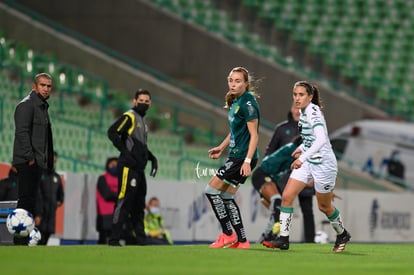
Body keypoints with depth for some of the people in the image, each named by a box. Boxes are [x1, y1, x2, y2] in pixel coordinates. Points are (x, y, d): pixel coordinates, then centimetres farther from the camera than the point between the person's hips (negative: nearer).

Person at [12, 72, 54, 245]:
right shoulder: (27, 105, -8)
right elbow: (22, 132, -17)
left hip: (37, 162, 10)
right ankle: (20, 241, -13)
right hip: (27, 162, -10)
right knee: (26, 200, -12)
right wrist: (29, 157, -20)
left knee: (30, 201, 9)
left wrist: (48, 160, 17)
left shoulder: (42, 107, 22)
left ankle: (25, 240, 11)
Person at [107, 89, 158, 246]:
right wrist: (125, 152, -20)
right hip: (128, 167, -9)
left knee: (139, 205, 11)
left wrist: (152, 158, 19)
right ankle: (114, 238, -13)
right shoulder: (129, 117, -5)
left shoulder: (142, 121, 23)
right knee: (124, 201, -13)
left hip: (139, 168, 9)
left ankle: (141, 239, 16)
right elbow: (112, 132, -17)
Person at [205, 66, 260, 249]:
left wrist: (247, 161, -23)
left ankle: (228, 234, -1)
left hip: (242, 158, -10)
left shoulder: (247, 103, -15)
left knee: (211, 190, -7)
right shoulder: (235, 102, 14)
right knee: (226, 197, 10)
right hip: (235, 157, 10)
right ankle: (241, 241, 12)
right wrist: (221, 148, 21)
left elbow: (254, 134, -18)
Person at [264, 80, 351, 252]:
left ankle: (342, 235, 34)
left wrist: (303, 157, -42)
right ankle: (283, 239, -3)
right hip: (307, 162, 8)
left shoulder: (313, 112, -22)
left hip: (323, 163, -8)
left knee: (324, 206, 9)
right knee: (287, 197, -5)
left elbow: (321, 140, -35)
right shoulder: (303, 111, 5)